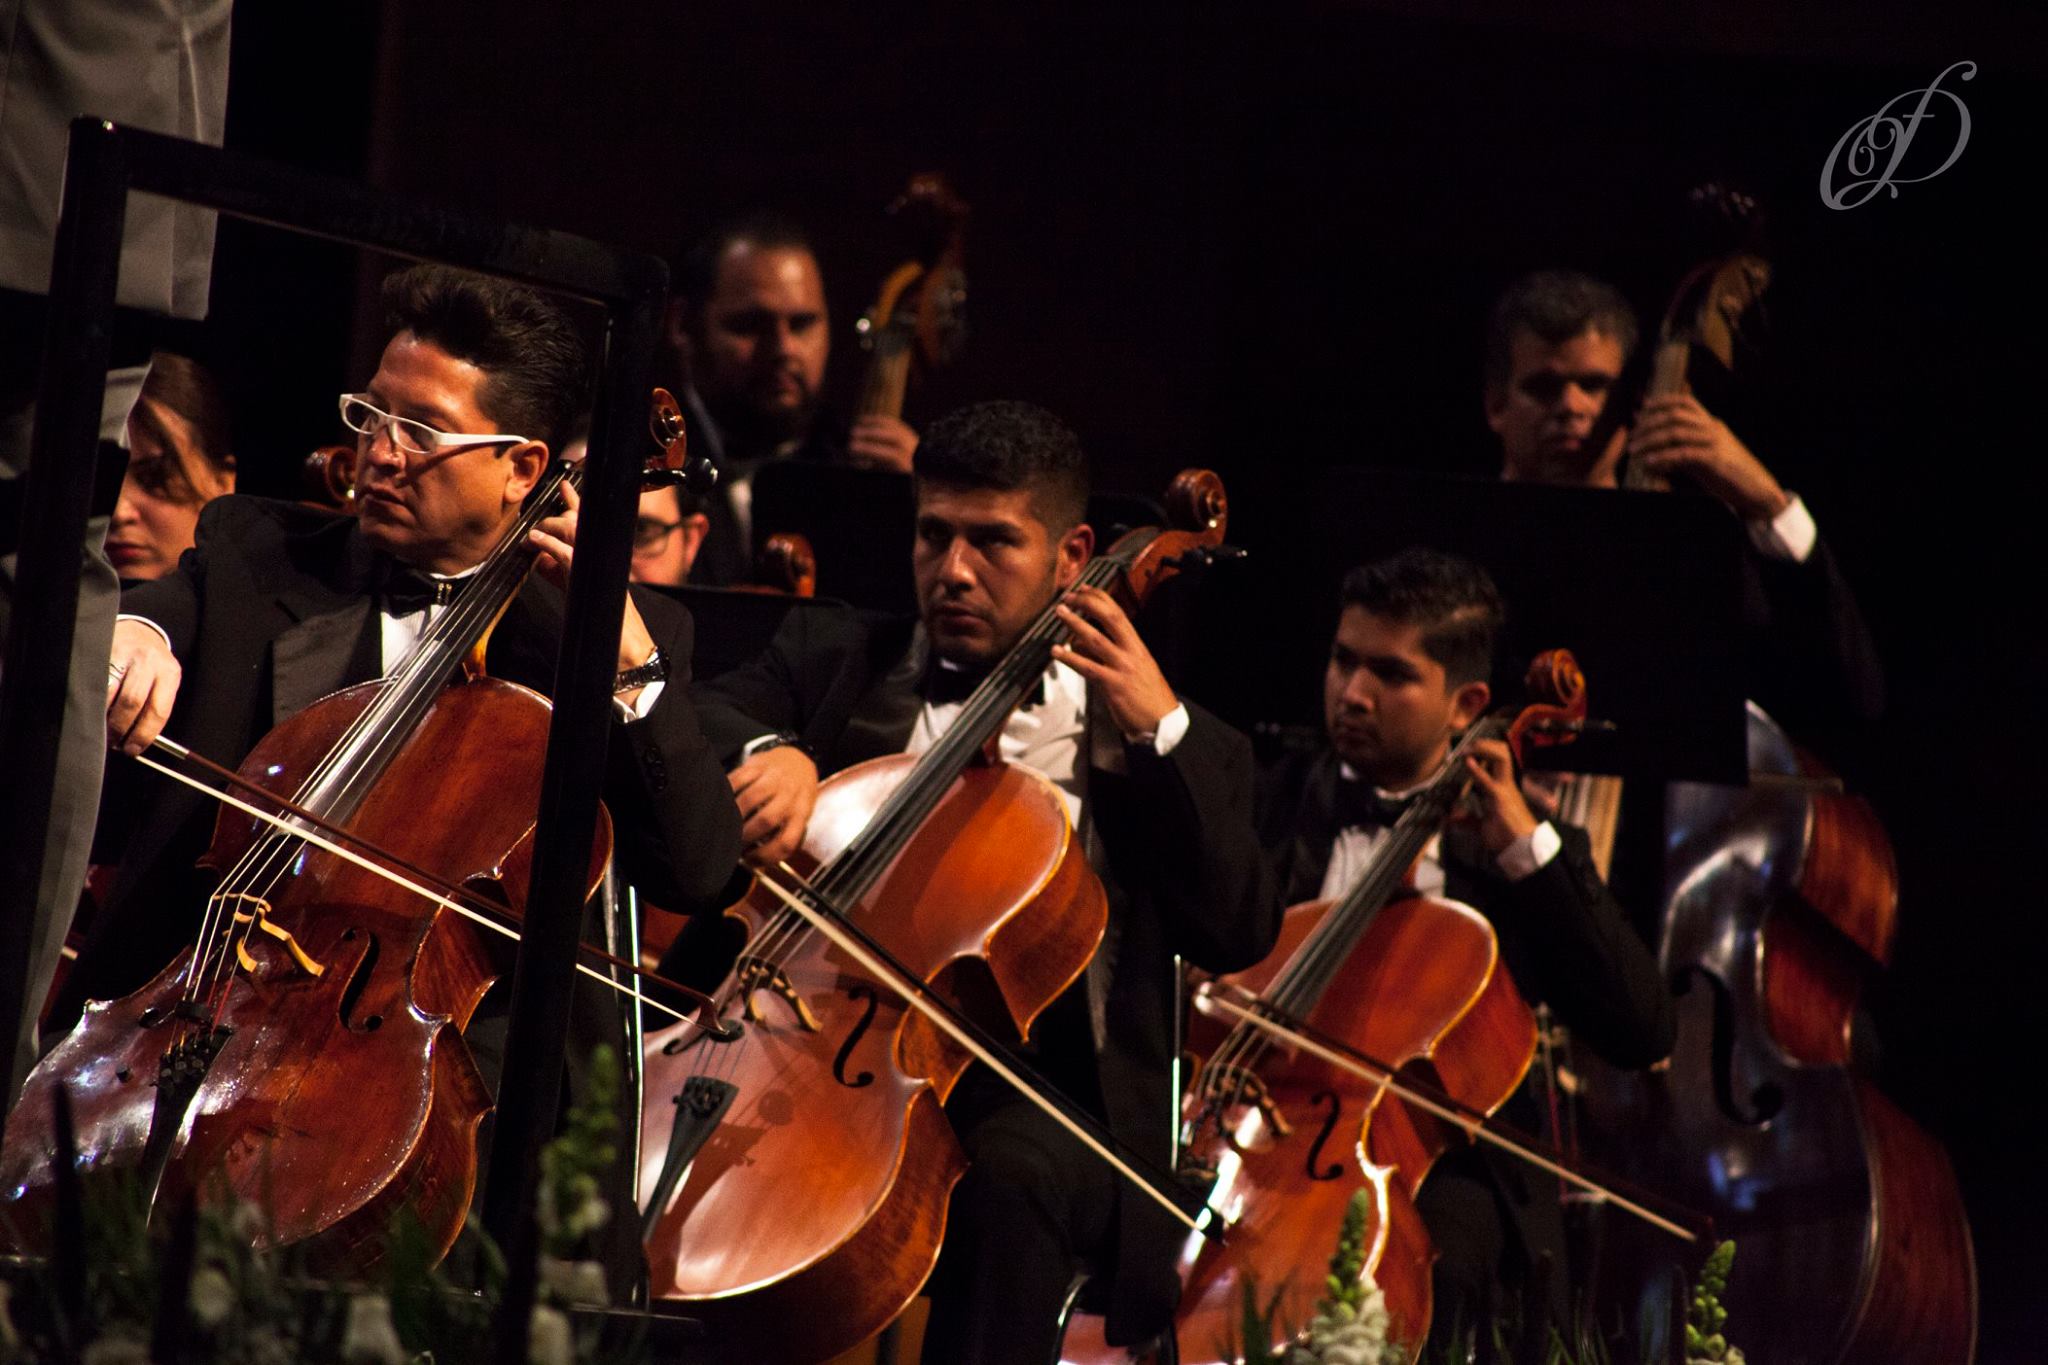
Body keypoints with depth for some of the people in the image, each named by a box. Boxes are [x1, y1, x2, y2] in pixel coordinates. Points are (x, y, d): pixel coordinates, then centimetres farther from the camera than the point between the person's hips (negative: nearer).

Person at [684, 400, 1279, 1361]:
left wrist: (1159, 731, -7)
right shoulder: (837, 659, 19)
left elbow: (1238, 936, -1)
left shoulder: (1175, 744, 13)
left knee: (1012, 1173, -36)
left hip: (1040, 1101, -2)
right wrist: (768, 750, -18)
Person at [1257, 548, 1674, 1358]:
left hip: (1442, 1164, 0)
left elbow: (1643, 1034, -1)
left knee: (1434, 1256, -34)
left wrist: (1526, 849, -4)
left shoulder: (1522, 847, 13)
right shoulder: (1275, 798, 17)